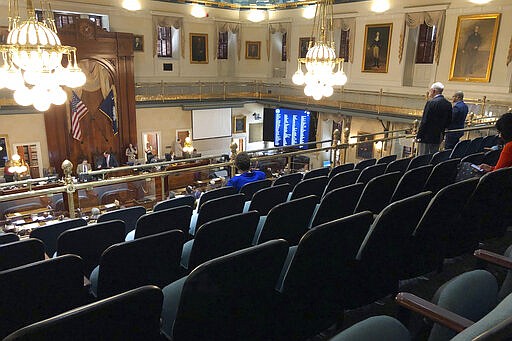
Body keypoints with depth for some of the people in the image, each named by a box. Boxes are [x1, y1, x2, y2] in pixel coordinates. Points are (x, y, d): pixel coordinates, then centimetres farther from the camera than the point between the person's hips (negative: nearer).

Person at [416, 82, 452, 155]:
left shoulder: (431, 102, -15)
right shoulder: (448, 104, 8)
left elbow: (424, 121, -17)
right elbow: (449, 121, 11)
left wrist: (418, 136, -13)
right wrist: (441, 131, 19)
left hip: (426, 136, -7)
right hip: (438, 138, 7)